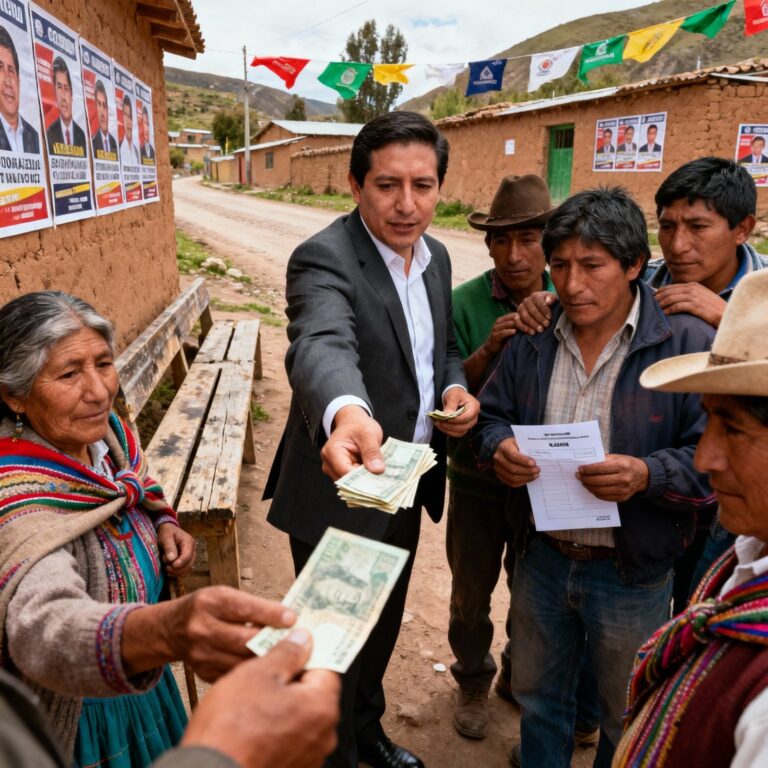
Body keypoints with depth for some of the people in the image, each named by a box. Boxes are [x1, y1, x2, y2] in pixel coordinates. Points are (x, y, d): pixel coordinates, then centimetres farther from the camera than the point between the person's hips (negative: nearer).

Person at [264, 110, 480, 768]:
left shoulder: (435, 256, 2)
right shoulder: (324, 259, -23)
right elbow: (323, 345, -43)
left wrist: (457, 386, -7)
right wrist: (347, 412, -65)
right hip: (342, 492, -7)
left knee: (383, 627, 28)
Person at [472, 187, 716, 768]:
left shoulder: (687, 343, -16)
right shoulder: (532, 339, -2)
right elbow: (492, 413, 5)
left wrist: (647, 475, -32)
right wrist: (499, 447, -17)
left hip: (631, 574, -3)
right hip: (542, 558, 4)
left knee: (628, 720, 22)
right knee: (537, 695, 26)